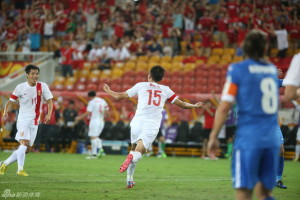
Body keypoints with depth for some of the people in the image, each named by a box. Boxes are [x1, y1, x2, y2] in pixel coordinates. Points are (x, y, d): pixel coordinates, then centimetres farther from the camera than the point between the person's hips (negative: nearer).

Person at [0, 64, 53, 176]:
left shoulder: (43, 86, 1)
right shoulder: (20, 87, -3)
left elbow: (49, 101, 3)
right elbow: (10, 101, 2)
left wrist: (49, 114, -14)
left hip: (34, 122, 4)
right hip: (23, 120, -4)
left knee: (26, 150, 5)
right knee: (24, 143, -24)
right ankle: (20, 170, -20)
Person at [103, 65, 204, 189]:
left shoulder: (140, 86, 13)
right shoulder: (166, 90, 17)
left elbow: (119, 97, 18)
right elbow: (182, 104, 24)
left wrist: (108, 91, 37)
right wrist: (195, 106, 43)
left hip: (137, 122, 1)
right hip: (152, 124, -1)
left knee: (134, 148, 20)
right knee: (139, 151, -9)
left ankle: (129, 179, 13)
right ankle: (132, 157, -46)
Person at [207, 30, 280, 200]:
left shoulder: (238, 69, -4)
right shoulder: (272, 69, 10)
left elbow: (224, 107, -8)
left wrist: (213, 137, -2)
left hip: (248, 139, -5)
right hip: (272, 140, 5)